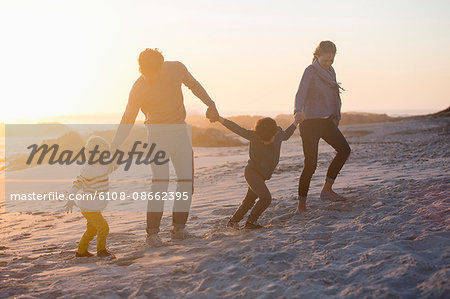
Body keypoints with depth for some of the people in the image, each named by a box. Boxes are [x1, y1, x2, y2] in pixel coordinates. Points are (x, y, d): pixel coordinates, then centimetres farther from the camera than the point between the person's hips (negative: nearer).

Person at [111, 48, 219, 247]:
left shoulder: (177, 69, -8)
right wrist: (112, 150, -19)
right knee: (160, 181, -17)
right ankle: (152, 233, -12)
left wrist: (210, 104, 10)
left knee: (187, 181, 0)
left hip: (180, 131, 4)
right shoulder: (138, 89, -16)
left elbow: (193, 84, 15)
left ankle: (178, 228, 10)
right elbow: (127, 121, -12)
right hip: (157, 134, -4)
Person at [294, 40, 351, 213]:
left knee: (344, 149, -13)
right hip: (310, 122, -7)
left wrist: (335, 120, 25)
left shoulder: (330, 72, 12)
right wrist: (298, 111, -45)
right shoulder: (310, 71, -10)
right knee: (310, 165, -8)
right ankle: (301, 204, 6)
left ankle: (327, 189, -6)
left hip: (326, 121, 7)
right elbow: (300, 94, -24)